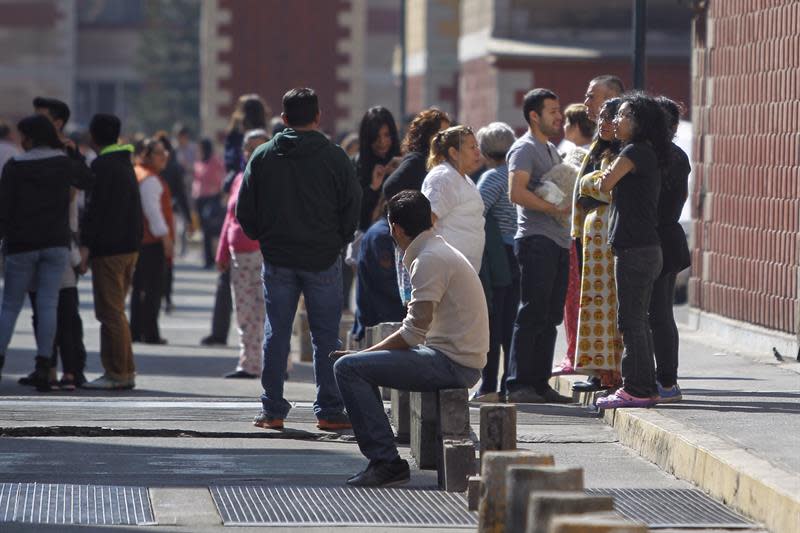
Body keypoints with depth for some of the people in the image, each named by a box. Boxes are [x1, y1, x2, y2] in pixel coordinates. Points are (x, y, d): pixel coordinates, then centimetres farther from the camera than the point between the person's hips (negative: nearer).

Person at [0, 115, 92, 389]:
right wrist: (65, 149, 27)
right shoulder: (64, 163, 2)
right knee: (48, 304, -1)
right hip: (56, 243, 2)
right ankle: (43, 366, -9)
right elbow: (87, 180, 22)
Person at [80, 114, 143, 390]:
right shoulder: (126, 164, 16)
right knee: (114, 311, 15)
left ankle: (119, 373, -9)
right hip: (130, 245, 9)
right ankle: (123, 370, 16)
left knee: (110, 312, -7)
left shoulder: (102, 165, -12)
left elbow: (95, 208, -18)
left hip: (108, 249, -9)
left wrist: (85, 245, -17)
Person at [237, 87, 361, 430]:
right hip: (323, 260, -2)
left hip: (277, 260, 2)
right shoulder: (334, 158, -5)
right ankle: (329, 411, 1)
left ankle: (272, 410, 7)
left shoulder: (262, 157, 1)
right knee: (326, 335, 3)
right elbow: (352, 209, -2)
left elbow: (245, 212, 4)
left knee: (276, 334, 8)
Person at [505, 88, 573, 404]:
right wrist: (552, 208, -20)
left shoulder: (551, 149, 22)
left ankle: (539, 383, 13)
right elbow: (517, 192, -20)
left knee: (550, 317, 9)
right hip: (536, 240, -9)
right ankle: (518, 384, -8)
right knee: (532, 316, -10)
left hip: (558, 242, 9)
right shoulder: (524, 148, -7)